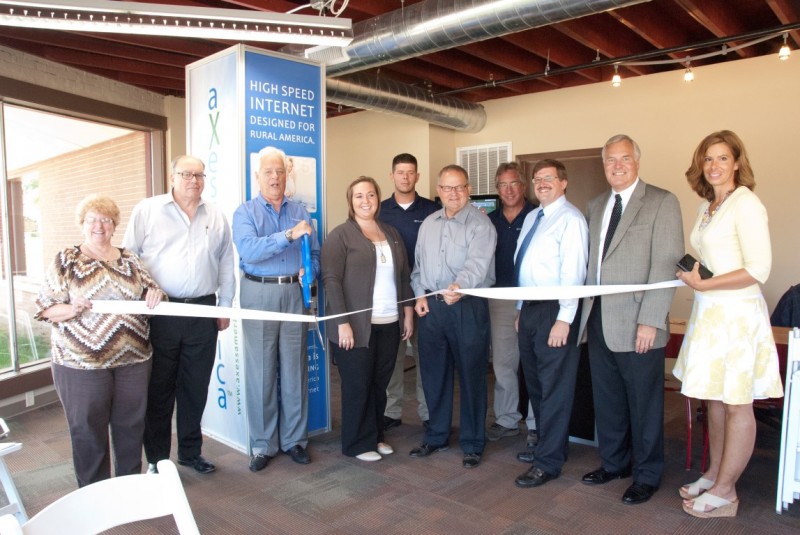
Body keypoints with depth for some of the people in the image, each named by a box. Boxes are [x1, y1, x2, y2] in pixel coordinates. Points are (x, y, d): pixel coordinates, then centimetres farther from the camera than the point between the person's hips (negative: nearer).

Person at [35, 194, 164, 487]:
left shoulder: (129, 259, 9)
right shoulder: (65, 261, -1)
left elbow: (151, 289, 13)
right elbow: (44, 308, -2)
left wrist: (155, 294, -10)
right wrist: (71, 310, -22)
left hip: (133, 358, 3)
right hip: (81, 361, -3)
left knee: (131, 425, 12)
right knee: (88, 429, 7)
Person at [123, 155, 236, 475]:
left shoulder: (216, 217, 10)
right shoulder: (147, 210, 1)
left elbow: (226, 265, 13)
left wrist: (225, 306, 12)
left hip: (203, 312, 3)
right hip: (160, 313, -2)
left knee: (195, 388, 12)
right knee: (159, 389, 7)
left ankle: (191, 452, 29)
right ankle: (156, 459, 22)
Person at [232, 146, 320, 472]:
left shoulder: (300, 212, 12)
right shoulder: (245, 212, 2)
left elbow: (315, 254, 13)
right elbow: (248, 250, -16)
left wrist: (310, 270, -9)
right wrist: (288, 235, -24)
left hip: (295, 294, 3)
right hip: (259, 293, -2)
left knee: (295, 370, 7)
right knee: (260, 372, 2)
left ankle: (294, 440, 20)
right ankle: (262, 445, 15)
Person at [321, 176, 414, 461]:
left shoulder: (391, 233, 12)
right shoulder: (340, 235, -5)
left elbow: (404, 275, 15)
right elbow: (331, 280, -12)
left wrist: (408, 312, 10)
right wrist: (343, 323, -18)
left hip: (389, 324, 5)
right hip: (356, 326, -5)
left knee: (380, 384, 14)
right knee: (358, 386, 6)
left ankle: (376, 436, 29)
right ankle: (358, 443, 21)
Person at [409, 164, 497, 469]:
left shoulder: (480, 224, -8)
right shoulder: (428, 223, 13)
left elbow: (477, 263, -23)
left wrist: (459, 287, -40)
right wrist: (420, 294, 4)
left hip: (468, 306, -5)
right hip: (430, 306, 6)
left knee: (471, 375, 4)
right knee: (433, 374, 14)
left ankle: (473, 444, 20)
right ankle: (436, 437, 31)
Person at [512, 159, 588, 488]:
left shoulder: (570, 219, -11)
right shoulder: (531, 217, 15)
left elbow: (573, 272, -17)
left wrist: (564, 319, -21)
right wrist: (521, 310, 16)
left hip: (554, 312, -9)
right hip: (529, 309, 9)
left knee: (554, 388, 0)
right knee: (534, 383, 17)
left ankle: (548, 463, 10)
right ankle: (546, 442, 34)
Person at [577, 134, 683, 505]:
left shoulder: (662, 203, -5)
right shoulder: (595, 206, 14)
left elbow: (666, 265, -12)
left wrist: (650, 321, -17)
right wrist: (584, 310, 5)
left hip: (637, 325, -5)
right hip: (599, 321, 6)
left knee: (644, 405, 7)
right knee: (607, 401, 16)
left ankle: (647, 475, 25)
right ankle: (614, 463, 34)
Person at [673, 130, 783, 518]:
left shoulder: (745, 204, -12)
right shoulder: (708, 208, 13)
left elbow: (758, 269, -17)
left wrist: (704, 284, -15)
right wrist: (691, 275, 2)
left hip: (736, 314, -8)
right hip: (709, 312, 8)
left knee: (736, 404, 3)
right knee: (714, 399, 16)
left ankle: (724, 493, 14)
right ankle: (714, 474, 30)